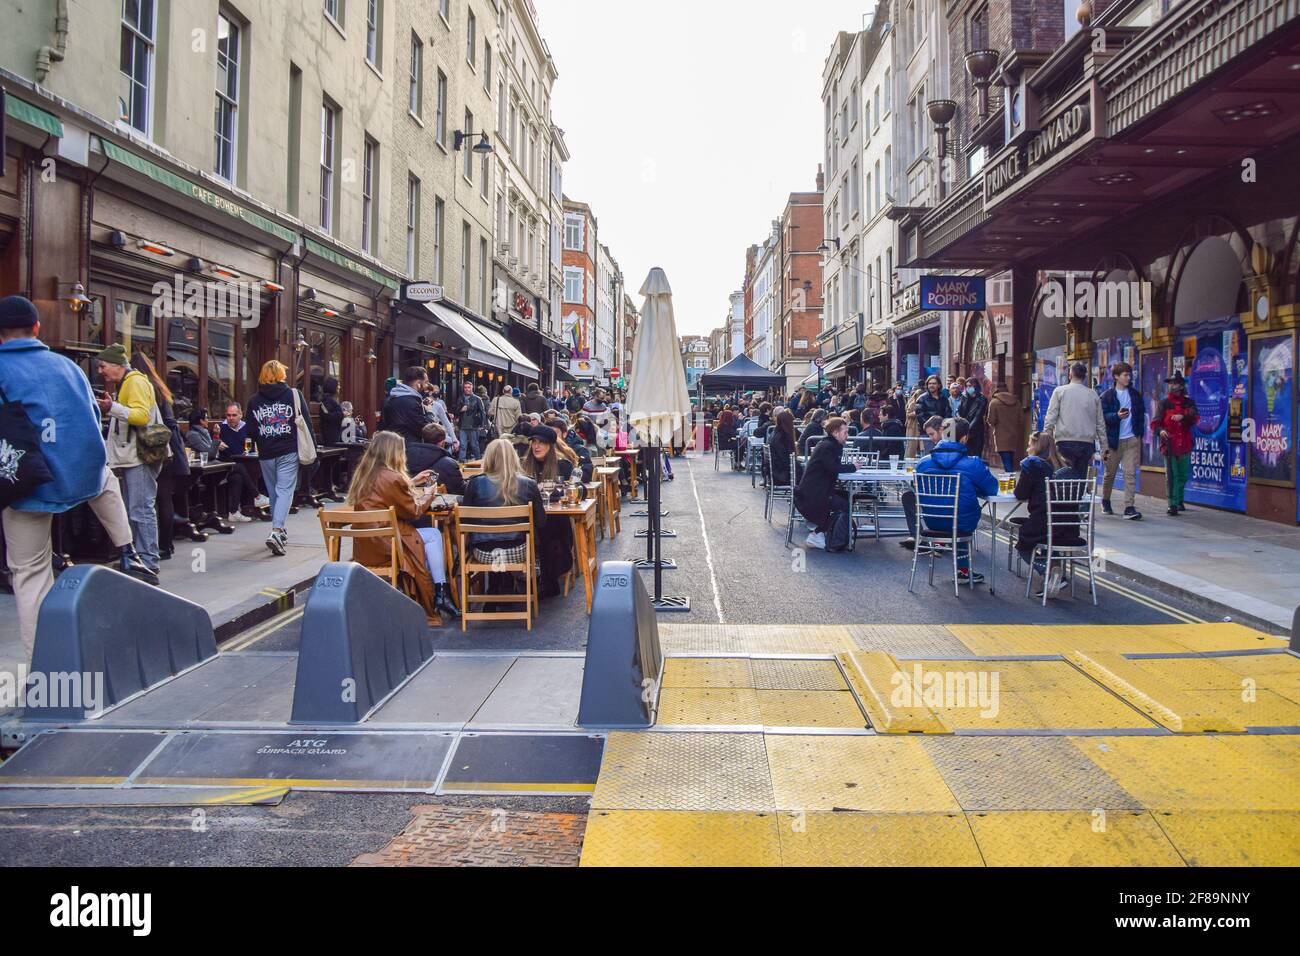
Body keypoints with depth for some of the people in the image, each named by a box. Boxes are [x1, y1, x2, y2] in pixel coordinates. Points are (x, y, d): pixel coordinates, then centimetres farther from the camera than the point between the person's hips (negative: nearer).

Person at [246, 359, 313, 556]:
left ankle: (280, 532, 22)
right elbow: (306, 423, -3)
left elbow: (252, 431, 6)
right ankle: (276, 531, -21)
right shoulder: (293, 395, -3)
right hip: (289, 452, -3)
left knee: (273, 492, 14)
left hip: (266, 454, 3)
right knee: (285, 490, -5)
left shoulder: (254, 400, 5)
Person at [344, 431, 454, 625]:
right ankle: (440, 593, 9)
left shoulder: (363, 473, 8)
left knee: (426, 532, 16)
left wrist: (412, 482, 23)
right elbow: (414, 512, -4)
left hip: (363, 544, 8)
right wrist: (429, 494, 12)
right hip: (382, 545, -8)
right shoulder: (392, 478, -15)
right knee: (433, 535, 6)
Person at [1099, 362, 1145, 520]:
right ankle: (1105, 501, 30)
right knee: (1110, 473, 9)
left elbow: (1141, 414, 15)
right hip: (1114, 440, -2)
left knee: (1131, 474, -7)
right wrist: (1117, 416, -25)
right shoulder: (1107, 395, -2)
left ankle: (1129, 507, -9)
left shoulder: (1135, 394, 11)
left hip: (1132, 440, 2)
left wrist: (1139, 433, 7)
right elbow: (1103, 416, -8)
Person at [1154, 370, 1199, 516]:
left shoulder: (1188, 402, 10)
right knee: (1171, 476, -7)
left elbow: (1195, 417, -7)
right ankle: (1173, 505, -7)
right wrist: (1160, 430, -25)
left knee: (1183, 475, 13)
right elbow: (1155, 422, -4)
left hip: (1185, 444, 3)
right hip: (1169, 443, -3)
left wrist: (1183, 416, -27)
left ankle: (1179, 500, 33)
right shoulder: (1164, 403, 5)